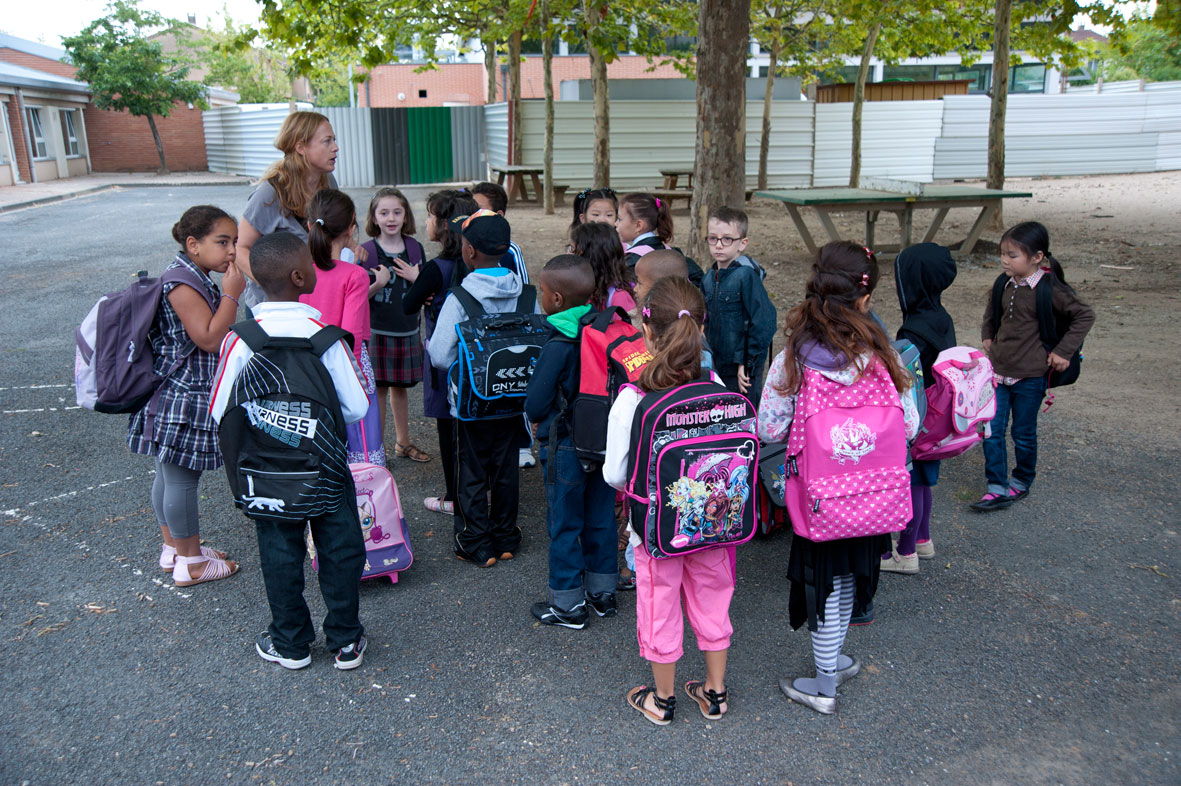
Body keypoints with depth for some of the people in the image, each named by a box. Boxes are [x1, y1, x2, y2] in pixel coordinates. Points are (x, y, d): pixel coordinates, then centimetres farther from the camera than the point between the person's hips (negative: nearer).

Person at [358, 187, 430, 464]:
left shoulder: (414, 247, 1)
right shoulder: (367, 251, -10)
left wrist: (414, 277, -11)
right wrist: (378, 284, -25)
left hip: (409, 330, 4)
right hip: (377, 331, -3)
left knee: (400, 387, 16)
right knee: (378, 389, 3)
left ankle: (403, 442, 30)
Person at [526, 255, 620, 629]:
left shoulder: (558, 345, -22)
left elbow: (535, 405, -17)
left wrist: (546, 422, 4)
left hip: (566, 447, -7)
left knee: (564, 524, 7)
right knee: (600, 516, 18)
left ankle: (568, 604, 18)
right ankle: (603, 591, 32)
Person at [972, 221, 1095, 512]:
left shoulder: (1050, 290, -15)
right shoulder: (1005, 284, 2)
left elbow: (1084, 315, -8)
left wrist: (1063, 351, -10)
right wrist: (987, 335, 14)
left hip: (1030, 376, -5)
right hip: (999, 369, 5)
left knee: (1023, 433, 10)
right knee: (992, 430, 1)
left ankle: (1022, 481, 31)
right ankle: (997, 488, 9)